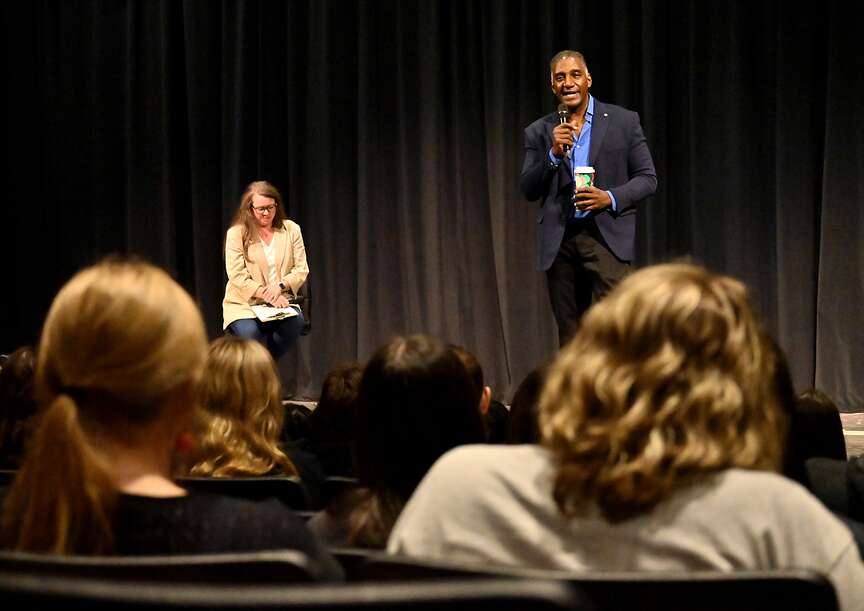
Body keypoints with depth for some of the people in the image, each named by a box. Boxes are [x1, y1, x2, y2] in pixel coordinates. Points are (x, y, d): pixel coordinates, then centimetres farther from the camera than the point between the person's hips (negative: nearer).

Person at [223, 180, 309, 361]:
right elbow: (238, 277, -8)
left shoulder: (291, 229, 7)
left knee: (296, 321, -31)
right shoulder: (236, 234, -2)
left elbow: (301, 269, 5)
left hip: (281, 301, 3)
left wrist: (280, 286, -15)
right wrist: (266, 295, -20)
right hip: (243, 304, -3)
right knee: (250, 333, -34)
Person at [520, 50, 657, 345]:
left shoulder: (623, 121, 5)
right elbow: (528, 190, 5)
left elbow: (647, 178, 4)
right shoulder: (539, 132, 10)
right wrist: (554, 153, -11)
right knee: (570, 337, 6)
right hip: (558, 241, 3)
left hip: (606, 235, -3)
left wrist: (610, 198, -13)